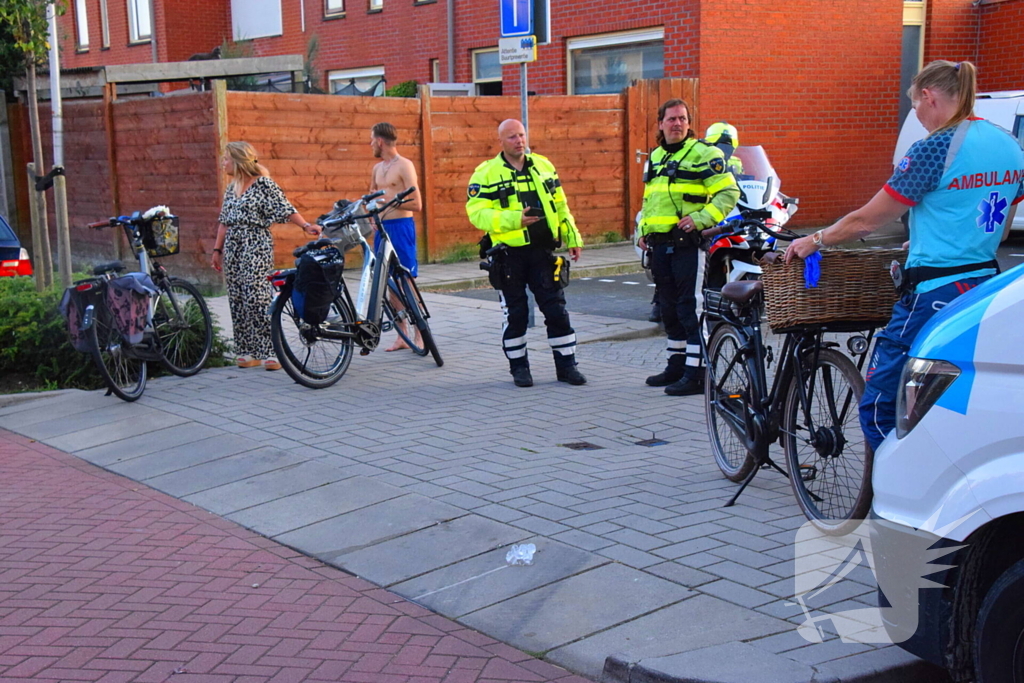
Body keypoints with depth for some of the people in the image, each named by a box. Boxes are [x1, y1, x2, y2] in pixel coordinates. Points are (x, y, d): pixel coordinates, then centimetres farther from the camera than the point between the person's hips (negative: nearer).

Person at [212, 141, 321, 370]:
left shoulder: (264, 184, -5)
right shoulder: (231, 188, 16)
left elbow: (286, 209, -12)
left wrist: (306, 226, -26)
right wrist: (217, 250, 19)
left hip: (256, 248, -7)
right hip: (233, 249, 7)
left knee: (258, 298, -14)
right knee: (237, 301, 5)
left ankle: (270, 352, -11)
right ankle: (247, 351, 12)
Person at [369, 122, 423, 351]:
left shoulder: (404, 165, -7)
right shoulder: (377, 168, 16)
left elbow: (416, 204, -14)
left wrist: (387, 200, -16)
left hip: (401, 226, -7)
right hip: (382, 227, 7)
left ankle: (420, 335, -1)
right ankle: (402, 336, 13)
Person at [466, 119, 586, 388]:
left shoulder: (543, 166, 11)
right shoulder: (486, 173, -3)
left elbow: (560, 206, 18)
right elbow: (476, 213, -11)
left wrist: (573, 237, 15)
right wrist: (513, 219, -20)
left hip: (543, 250, 3)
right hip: (509, 254, -3)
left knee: (556, 308, 3)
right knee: (514, 312, 5)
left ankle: (566, 364, 12)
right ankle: (519, 366, 18)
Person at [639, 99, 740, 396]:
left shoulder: (703, 153, -5)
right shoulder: (655, 157, 18)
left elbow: (729, 192, -10)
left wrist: (701, 218, -20)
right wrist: (643, 231, 15)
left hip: (689, 242, -8)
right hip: (660, 245, 8)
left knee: (692, 308, -8)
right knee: (670, 307, 15)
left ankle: (696, 373, -5)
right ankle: (677, 365, 26)